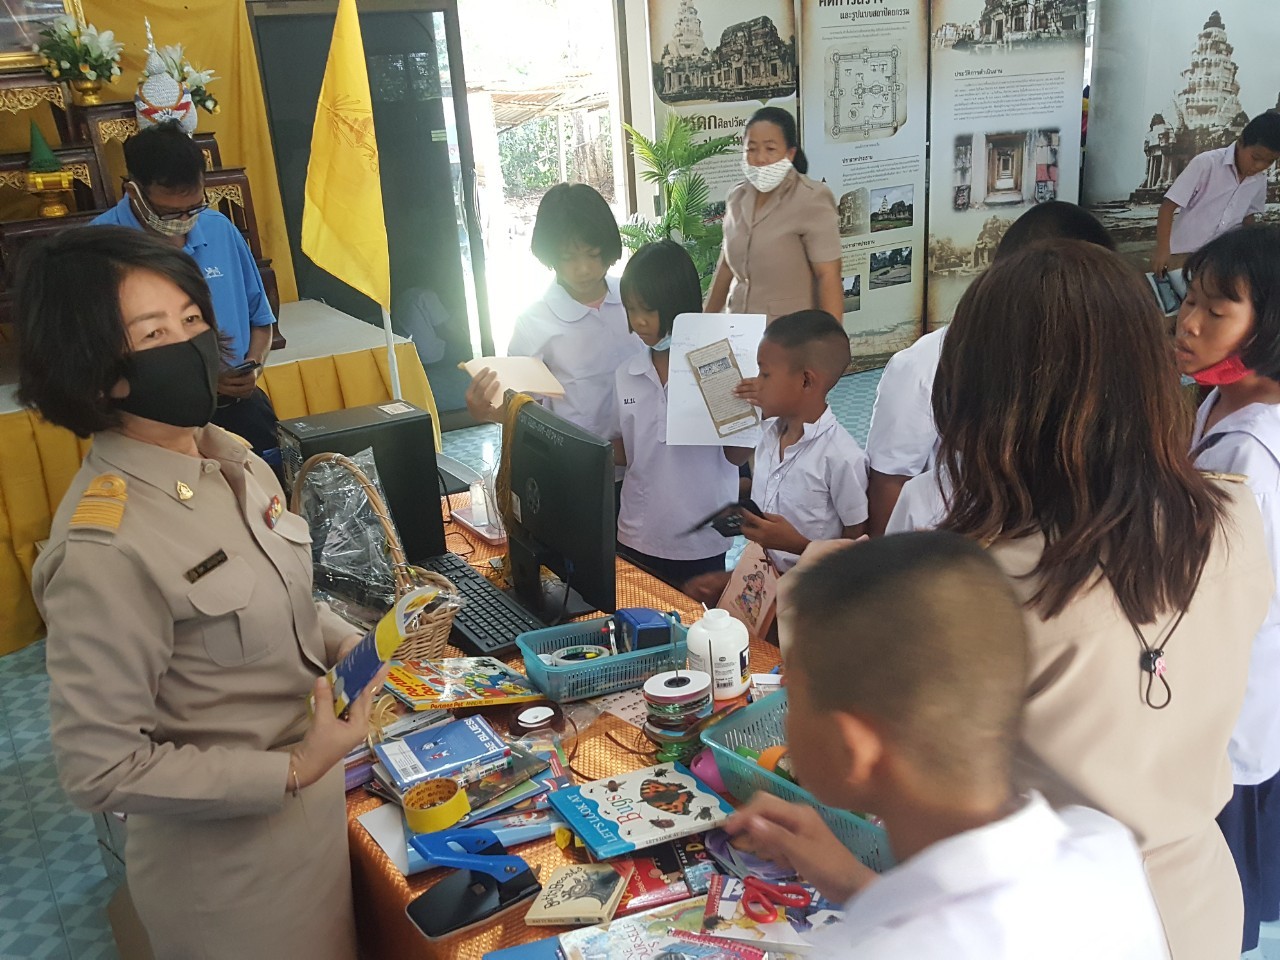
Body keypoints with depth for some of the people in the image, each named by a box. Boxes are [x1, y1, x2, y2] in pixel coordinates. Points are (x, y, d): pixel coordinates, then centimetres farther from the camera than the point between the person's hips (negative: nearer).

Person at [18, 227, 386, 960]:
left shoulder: (233, 461, -3)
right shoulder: (104, 547, -28)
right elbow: (99, 768, -23)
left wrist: (356, 646, -4)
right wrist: (293, 771, -22)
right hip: (229, 862, -7)